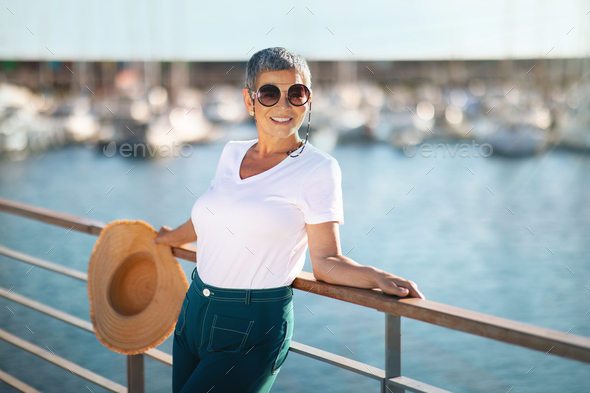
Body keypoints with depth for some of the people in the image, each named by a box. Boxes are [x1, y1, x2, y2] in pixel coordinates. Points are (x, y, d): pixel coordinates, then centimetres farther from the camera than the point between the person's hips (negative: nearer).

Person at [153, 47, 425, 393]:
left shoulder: (318, 168, -8)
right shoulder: (232, 153, 7)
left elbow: (326, 260, -10)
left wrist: (377, 277, -28)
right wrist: (175, 236, 43)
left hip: (251, 332, -6)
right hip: (193, 313, 6)